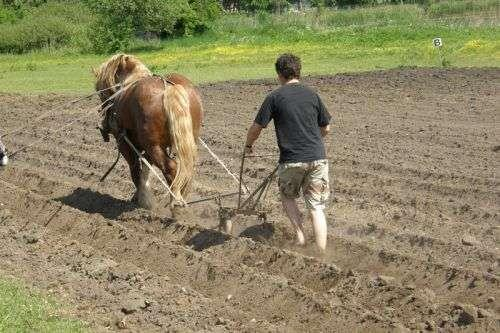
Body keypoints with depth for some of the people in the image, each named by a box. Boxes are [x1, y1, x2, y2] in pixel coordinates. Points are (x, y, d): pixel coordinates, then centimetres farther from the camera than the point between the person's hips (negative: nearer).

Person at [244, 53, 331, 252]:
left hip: (291, 160, -2)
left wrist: (248, 145, 18)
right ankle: (322, 253, 2)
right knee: (316, 207, 7)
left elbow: (256, 127, -1)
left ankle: (300, 234, 8)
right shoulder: (312, 95, 8)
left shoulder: (275, 97, -3)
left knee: (287, 197, 24)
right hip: (317, 157, 2)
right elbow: (326, 129, 15)